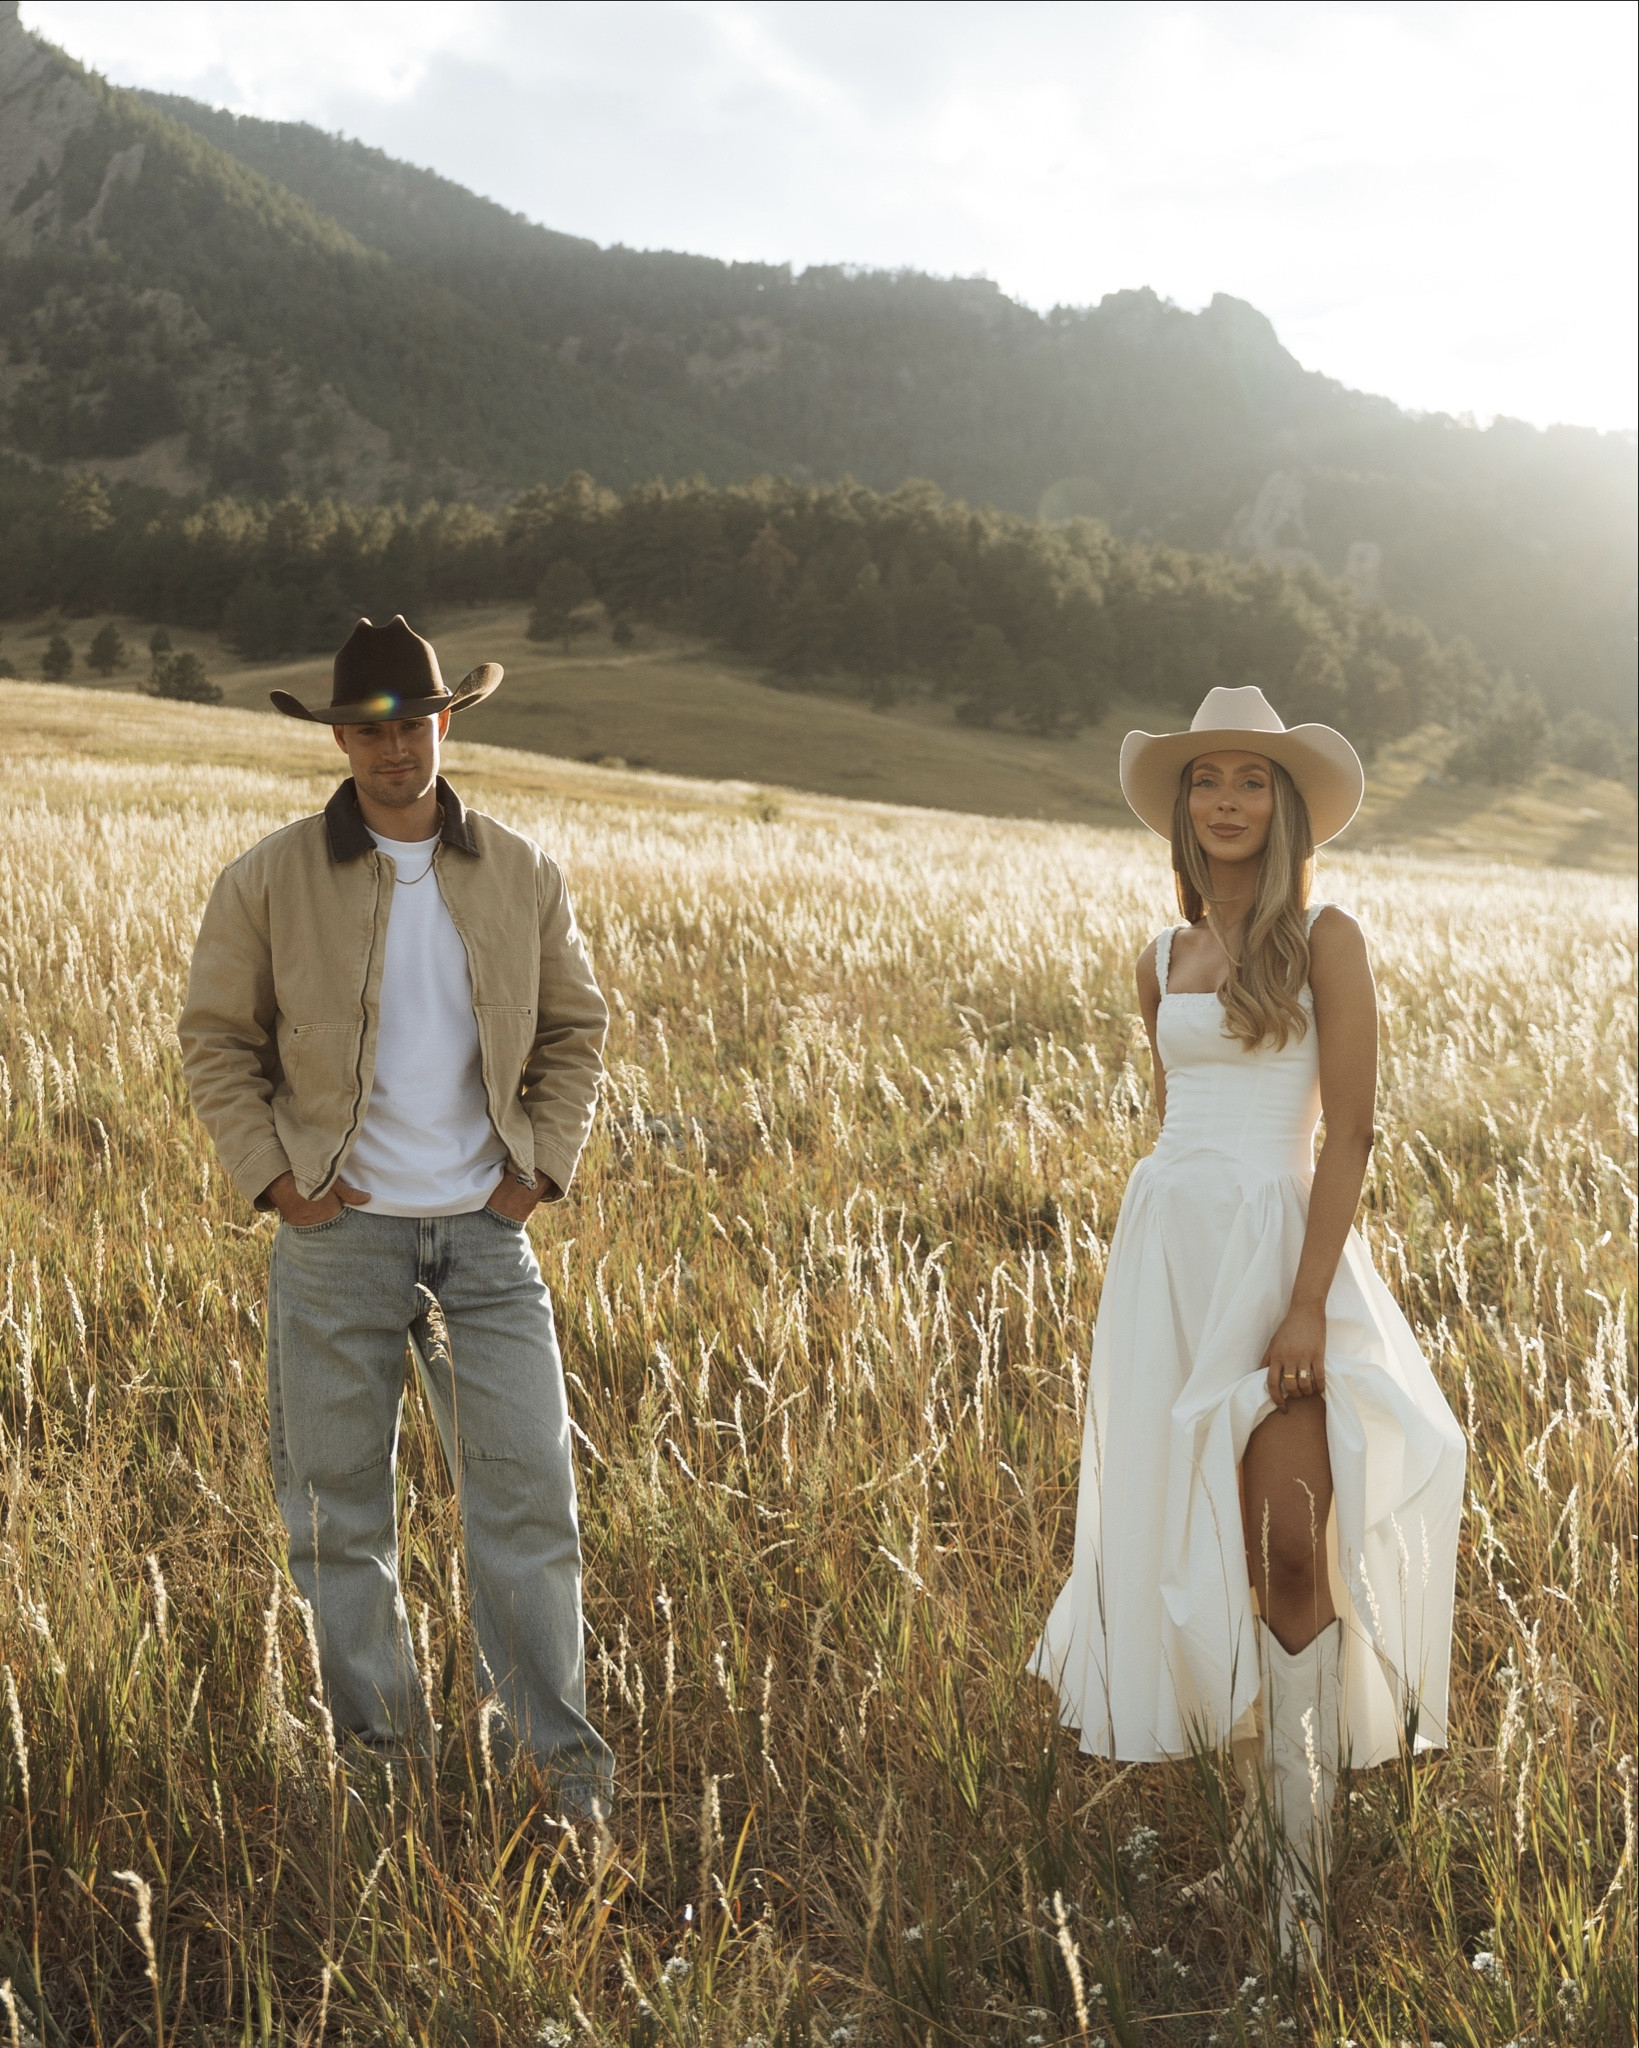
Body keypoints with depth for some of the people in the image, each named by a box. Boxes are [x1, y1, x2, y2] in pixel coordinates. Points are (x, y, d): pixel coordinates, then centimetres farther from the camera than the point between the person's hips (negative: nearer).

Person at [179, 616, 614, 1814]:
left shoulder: (522, 877, 4)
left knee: (530, 1496, 0)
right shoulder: (270, 883, -3)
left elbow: (575, 1029, 13)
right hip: (339, 1232, -1)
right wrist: (274, 1179, -6)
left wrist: (543, 1167, 2)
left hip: (486, 1230, 1)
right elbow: (217, 1041, 4)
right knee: (339, 1511, 7)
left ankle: (562, 1767, 12)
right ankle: (380, 1762, 23)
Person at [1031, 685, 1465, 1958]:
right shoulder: (1165, 960, 12)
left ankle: (1303, 1851, -1)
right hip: (1165, 1244, 5)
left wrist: (1308, 1304, -17)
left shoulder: (1324, 940, -4)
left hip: (1280, 1242, -5)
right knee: (1196, 1541, 8)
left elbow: (1350, 1134, -9)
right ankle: (1252, 1793, 24)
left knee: (1295, 1552, -9)